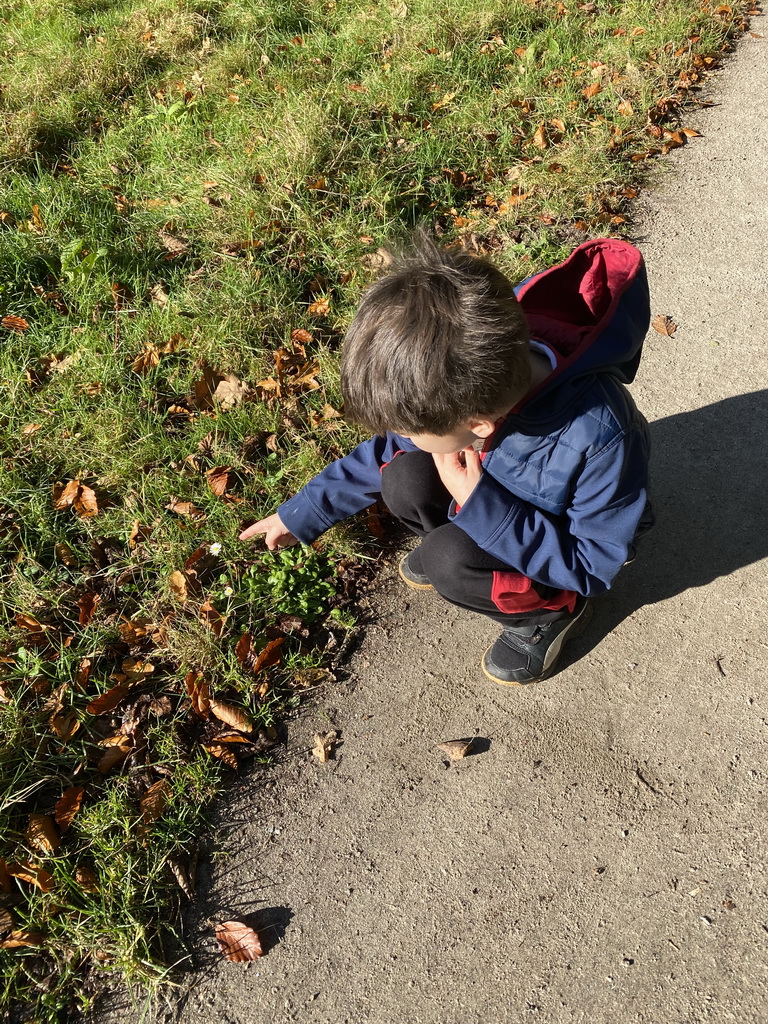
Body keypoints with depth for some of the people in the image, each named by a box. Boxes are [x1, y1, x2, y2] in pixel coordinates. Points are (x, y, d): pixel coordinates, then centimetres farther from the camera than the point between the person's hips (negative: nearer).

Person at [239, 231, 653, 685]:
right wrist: (303, 515, 1)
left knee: (451, 562, -28)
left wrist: (482, 507, -36)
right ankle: (451, 547, 10)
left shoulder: (597, 441, -42)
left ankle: (554, 610, 0)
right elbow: (385, 449, -6)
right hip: (495, 490, 5)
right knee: (403, 478, -21)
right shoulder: (467, 370, -25)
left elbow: (595, 564, -28)